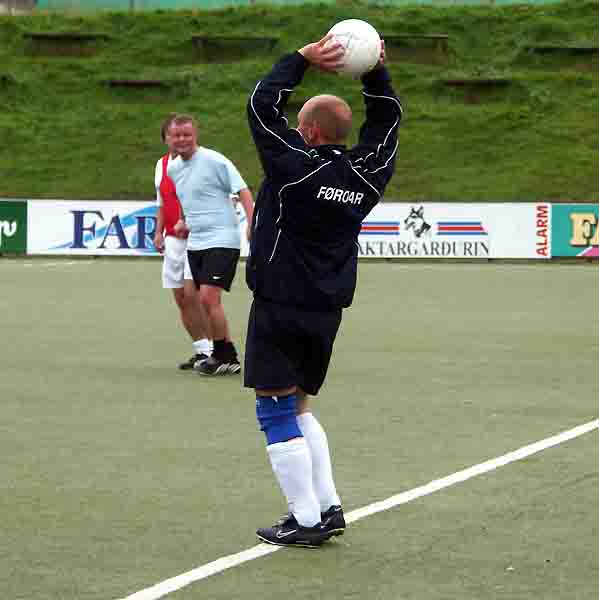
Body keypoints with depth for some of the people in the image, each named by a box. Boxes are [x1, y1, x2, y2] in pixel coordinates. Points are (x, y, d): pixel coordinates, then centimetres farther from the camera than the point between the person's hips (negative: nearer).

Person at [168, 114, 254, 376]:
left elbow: (242, 190, -12)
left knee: (208, 297, -16)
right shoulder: (173, 168, 11)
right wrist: (184, 222, 13)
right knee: (205, 301, 8)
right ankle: (227, 358, 17)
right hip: (195, 243, 8)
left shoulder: (213, 160, -11)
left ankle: (223, 357, -5)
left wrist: (252, 224, -23)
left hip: (221, 241, -8)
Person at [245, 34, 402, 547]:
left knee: (277, 411, -1)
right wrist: (376, 71, 5)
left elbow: (262, 106, -8)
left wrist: (303, 59, -6)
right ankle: (328, 508, 15)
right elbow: (388, 115, 18)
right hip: (328, 312, 7)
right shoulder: (365, 173, 3)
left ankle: (307, 520, -4)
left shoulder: (296, 166, -14)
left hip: (280, 309, -7)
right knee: (297, 408, 20)